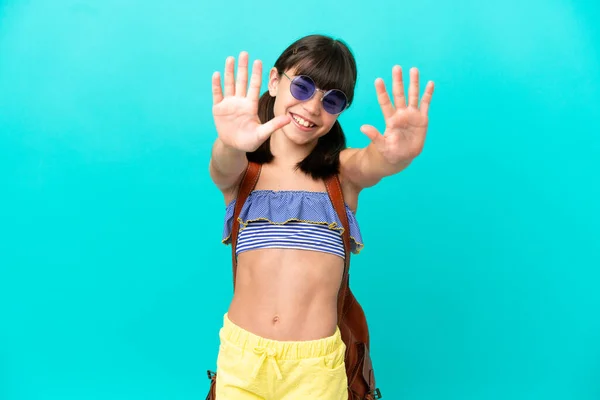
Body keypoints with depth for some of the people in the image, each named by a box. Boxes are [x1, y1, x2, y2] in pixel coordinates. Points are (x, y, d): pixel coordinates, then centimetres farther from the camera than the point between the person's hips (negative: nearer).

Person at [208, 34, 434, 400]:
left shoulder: (343, 170, -1)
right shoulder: (243, 169, -1)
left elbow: (376, 161, -22)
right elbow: (225, 167, -23)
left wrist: (399, 154, -45)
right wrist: (230, 146, -46)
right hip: (241, 357, 1)